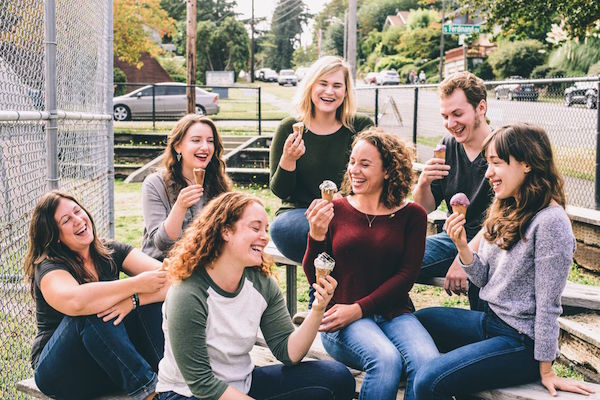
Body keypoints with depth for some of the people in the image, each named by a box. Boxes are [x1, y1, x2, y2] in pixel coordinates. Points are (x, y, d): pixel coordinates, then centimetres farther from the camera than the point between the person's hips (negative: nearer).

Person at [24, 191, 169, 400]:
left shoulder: (111, 252, 1)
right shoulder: (48, 267, -13)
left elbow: (164, 279, -13)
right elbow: (73, 301, -39)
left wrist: (133, 300, -33)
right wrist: (136, 284, -30)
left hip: (112, 362, 5)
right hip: (61, 374, -4)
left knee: (149, 298, -16)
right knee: (92, 313, -33)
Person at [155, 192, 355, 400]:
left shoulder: (262, 283, -3)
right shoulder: (188, 296, -23)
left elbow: (287, 352, -6)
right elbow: (202, 383, -22)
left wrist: (317, 311, -22)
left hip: (243, 383, 7)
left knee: (338, 378, -9)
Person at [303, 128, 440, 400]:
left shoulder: (411, 215, 7)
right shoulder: (335, 210, 7)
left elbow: (406, 276, -1)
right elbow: (314, 278, 6)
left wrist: (358, 308, -12)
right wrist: (317, 235, -13)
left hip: (394, 313, 1)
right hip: (341, 319, -1)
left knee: (428, 363, -30)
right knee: (386, 360, -31)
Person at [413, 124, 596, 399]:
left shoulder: (550, 221, -20)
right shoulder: (504, 212, 7)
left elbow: (548, 303, -18)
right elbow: (485, 279, 7)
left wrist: (545, 370, -13)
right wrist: (461, 246, -10)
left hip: (521, 342, -9)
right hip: (488, 321, 9)